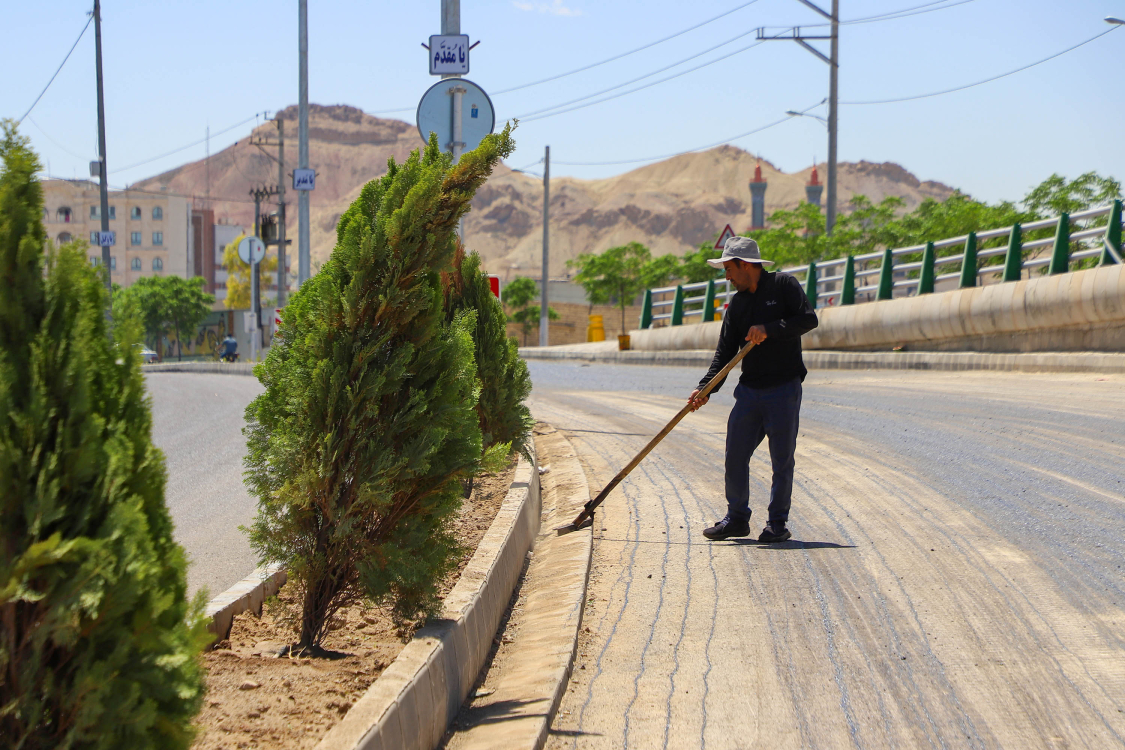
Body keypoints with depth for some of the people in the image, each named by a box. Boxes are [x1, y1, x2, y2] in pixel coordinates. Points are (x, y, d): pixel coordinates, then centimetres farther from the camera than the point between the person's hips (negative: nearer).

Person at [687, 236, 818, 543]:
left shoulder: (784, 285, -3)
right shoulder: (737, 303, 12)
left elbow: (808, 319, -14)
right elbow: (725, 351, 7)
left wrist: (769, 330, -20)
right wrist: (705, 388, -5)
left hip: (784, 389, -5)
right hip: (749, 389, 5)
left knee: (781, 459, 0)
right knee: (735, 456, 3)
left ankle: (778, 522, 10)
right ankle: (737, 518, 16)